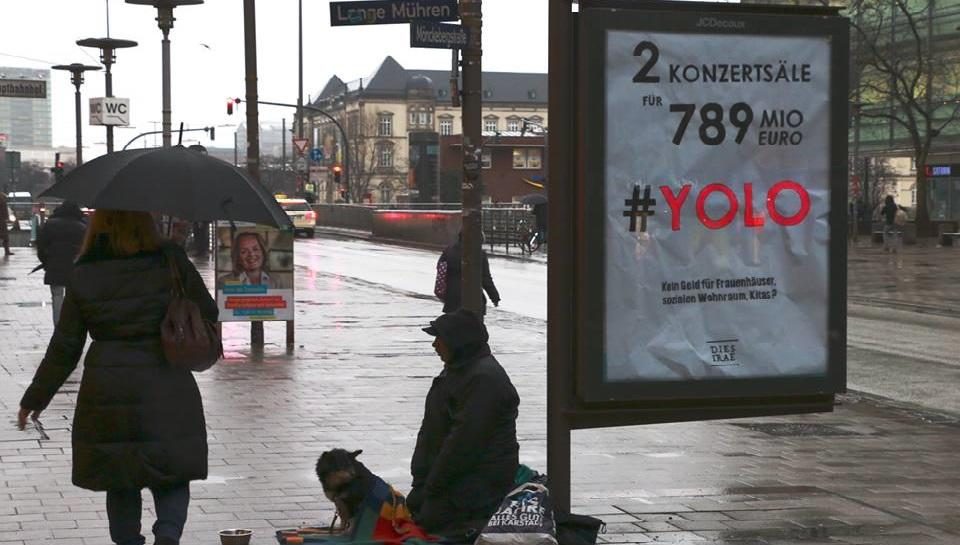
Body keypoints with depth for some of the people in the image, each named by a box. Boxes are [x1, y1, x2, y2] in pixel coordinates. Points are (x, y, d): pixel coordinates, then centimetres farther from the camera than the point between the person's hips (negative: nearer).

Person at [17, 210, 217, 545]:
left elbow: (64, 348, 1)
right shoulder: (172, 263, -5)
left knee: (120, 484, 14)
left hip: (107, 394, 1)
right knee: (172, 475, 8)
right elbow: (207, 314, 5)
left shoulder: (83, 277, -3)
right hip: (166, 392, -1)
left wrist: (36, 398, 12)